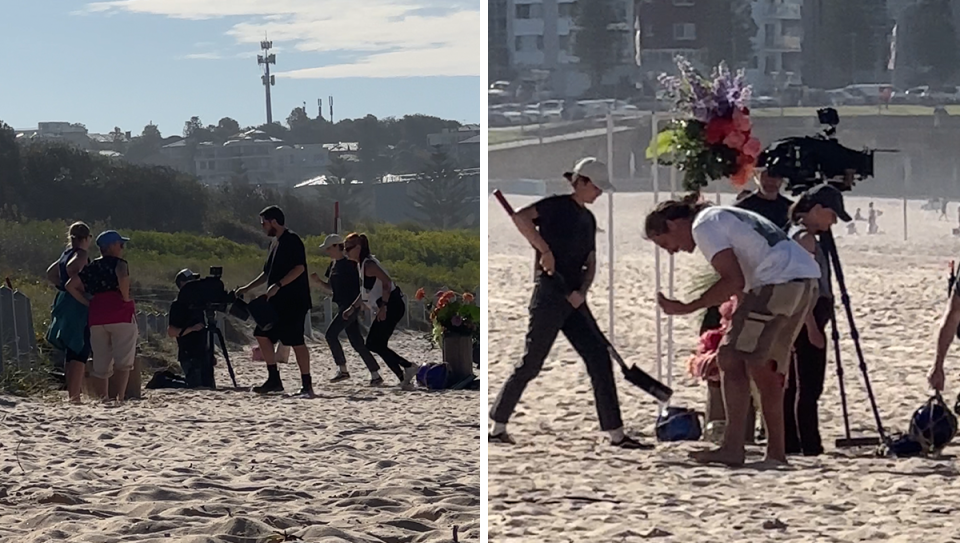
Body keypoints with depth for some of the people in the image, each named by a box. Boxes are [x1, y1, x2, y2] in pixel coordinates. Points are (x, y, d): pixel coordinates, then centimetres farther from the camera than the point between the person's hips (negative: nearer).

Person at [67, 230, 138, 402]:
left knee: (100, 363, 8)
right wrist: (126, 297, -11)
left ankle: (102, 399, 6)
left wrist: (87, 302, 12)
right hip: (120, 314, -6)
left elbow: (71, 286, 15)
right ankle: (120, 397, -21)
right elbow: (123, 277, -23)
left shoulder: (90, 267, 18)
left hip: (96, 317, 6)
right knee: (123, 359, -8)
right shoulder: (118, 263, 0)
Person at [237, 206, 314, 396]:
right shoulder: (276, 243, 18)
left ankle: (307, 385, -7)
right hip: (277, 302, 10)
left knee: (296, 341, -10)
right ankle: (274, 380, 13)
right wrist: (248, 288, 24)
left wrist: (278, 285, -26)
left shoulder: (291, 240, -11)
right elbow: (268, 272, 27)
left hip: (293, 302, -10)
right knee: (262, 335, 9)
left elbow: (299, 268, -21)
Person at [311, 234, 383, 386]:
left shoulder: (350, 263, -12)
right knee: (356, 342, 7)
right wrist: (318, 281, 5)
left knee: (331, 333, -13)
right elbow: (331, 287, 21)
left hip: (351, 305, -9)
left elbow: (363, 285, -11)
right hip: (343, 306, 9)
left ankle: (342, 369, -7)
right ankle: (375, 374, 8)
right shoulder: (333, 264, 14)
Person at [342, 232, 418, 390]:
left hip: (392, 305, -10)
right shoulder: (363, 265, 16)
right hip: (389, 307, 10)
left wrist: (383, 306, -28)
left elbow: (387, 282, -25)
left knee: (375, 344, -9)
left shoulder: (368, 265, -14)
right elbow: (365, 293, 24)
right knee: (375, 344, 9)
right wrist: (352, 308, 20)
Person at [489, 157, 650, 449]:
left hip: (573, 299, 8)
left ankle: (616, 433, 1)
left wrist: (582, 291, -3)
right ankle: (498, 427, 7)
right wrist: (544, 250, -21)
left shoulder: (588, 219, 18)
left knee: (600, 359, 1)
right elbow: (520, 216, -23)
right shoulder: (557, 206, -6)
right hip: (549, 295, -8)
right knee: (531, 364, -5)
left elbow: (590, 262, 15)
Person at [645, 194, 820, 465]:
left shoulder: (704, 226, -3)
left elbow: (734, 281, -13)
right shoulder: (721, 217, 26)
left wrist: (686, 308, -7)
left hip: (778, 283, -10)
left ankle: (732, 448, -13)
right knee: (765, 368, 16)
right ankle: (776, 451, 17)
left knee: (732, 358, -9)